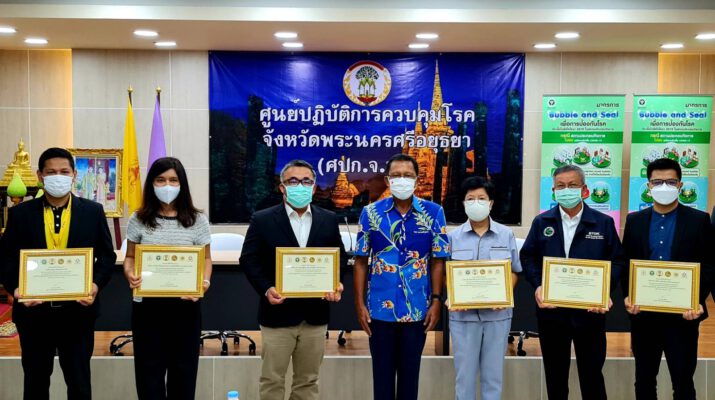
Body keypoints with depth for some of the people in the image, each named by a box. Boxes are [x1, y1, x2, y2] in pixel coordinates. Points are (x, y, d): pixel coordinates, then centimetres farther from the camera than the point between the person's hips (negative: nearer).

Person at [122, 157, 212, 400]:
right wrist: (130, 275, -14)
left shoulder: (197, 220, 2)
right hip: (147, 304, 1)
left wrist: (205, 281, -15)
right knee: (149, 367, 8)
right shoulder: (139, 220, 3)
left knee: (183, 366, 9)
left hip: (185, 304, 0)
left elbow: (206, 259, 5)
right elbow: (130, 257, 8)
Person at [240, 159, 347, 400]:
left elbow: (340, 257, 11)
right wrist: (266, 289, -17)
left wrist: (336, 284, -8)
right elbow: (249, 260, -3)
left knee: (308, 381, 13)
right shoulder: (262, 220, -2)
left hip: (315, 315, 3)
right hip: (278, 313, -2)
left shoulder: (329, 220, 6)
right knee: (272, 381, 7)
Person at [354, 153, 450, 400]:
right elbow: (361, 261, 1)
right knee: (382, 372, 12)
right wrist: (359, 303, -3)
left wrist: (436, 301, -5)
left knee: (410, 371, 14)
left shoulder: (433, 213, -2)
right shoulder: (371, 213, -2)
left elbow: (438, 261, 1)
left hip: (418, 309, 0)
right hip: (380, 308, 0)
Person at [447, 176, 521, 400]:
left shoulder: (506, 235, 3)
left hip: (497, 314, 1)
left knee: (493, 374, 8)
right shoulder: (453, 237, 2)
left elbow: (514, 272, 7)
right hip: (464, 314, 0)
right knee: (465, 374, 6)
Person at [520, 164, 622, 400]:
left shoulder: (604, 223, 2)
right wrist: (537, 286, -9)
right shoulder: (541, 222, 7)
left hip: (590, 310, -2)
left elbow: (617, 261, 2)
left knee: (592, 373, 6)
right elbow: (528, 257, 7)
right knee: (555, 373, 13)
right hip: (551, 310, 2)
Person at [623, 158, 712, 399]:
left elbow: (708, 266, -1)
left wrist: (698, 301, -14)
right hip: (643, 313, 3)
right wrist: (628, 296, -6)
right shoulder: (634, 220, 8)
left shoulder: (699, 220, 1)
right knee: (644, 380, 13)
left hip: (683, 314, -2)